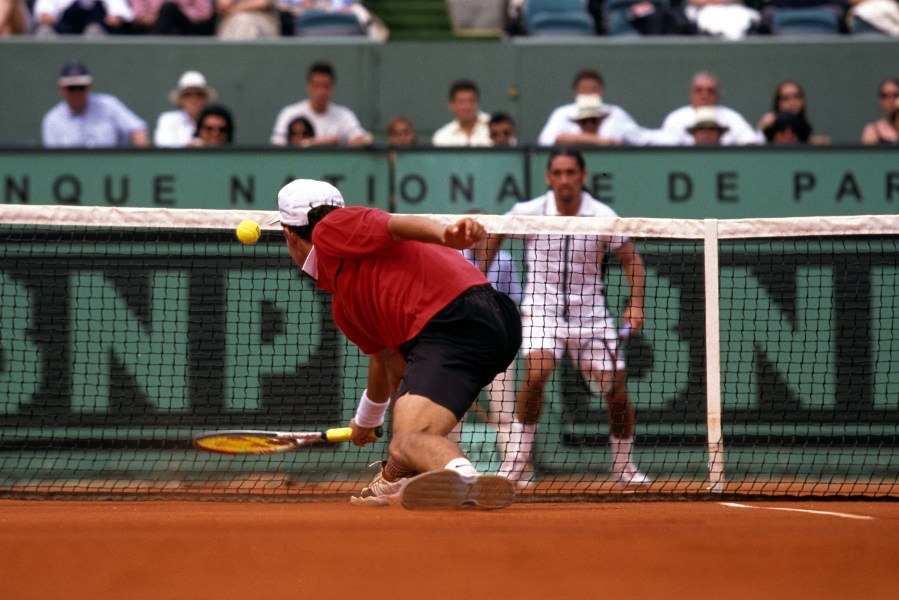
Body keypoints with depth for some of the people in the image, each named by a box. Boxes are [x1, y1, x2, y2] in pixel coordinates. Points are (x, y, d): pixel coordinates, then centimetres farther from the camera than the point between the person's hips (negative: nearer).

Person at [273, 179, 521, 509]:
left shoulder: (331, 231, 6)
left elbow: (398, 225, -11)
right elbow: (383, 355, 45)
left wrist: (446, 234, -31)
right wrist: (367, 418, 62)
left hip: (456, 319, -10)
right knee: (397, 362, 39)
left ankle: (465, 479, -58)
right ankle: (397, 479, 44)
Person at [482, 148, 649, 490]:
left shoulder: (603, 217, -8)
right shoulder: (528, 213, -7)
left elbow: (630, 259, 3)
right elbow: (495, 234, 12)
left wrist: (635, 304, -10)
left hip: (590, 314, 1)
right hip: (542, 310, -1)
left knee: (616, 391, -3)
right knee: (536, 372, -28)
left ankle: (624, 467, 20)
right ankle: (518, 460, -17)